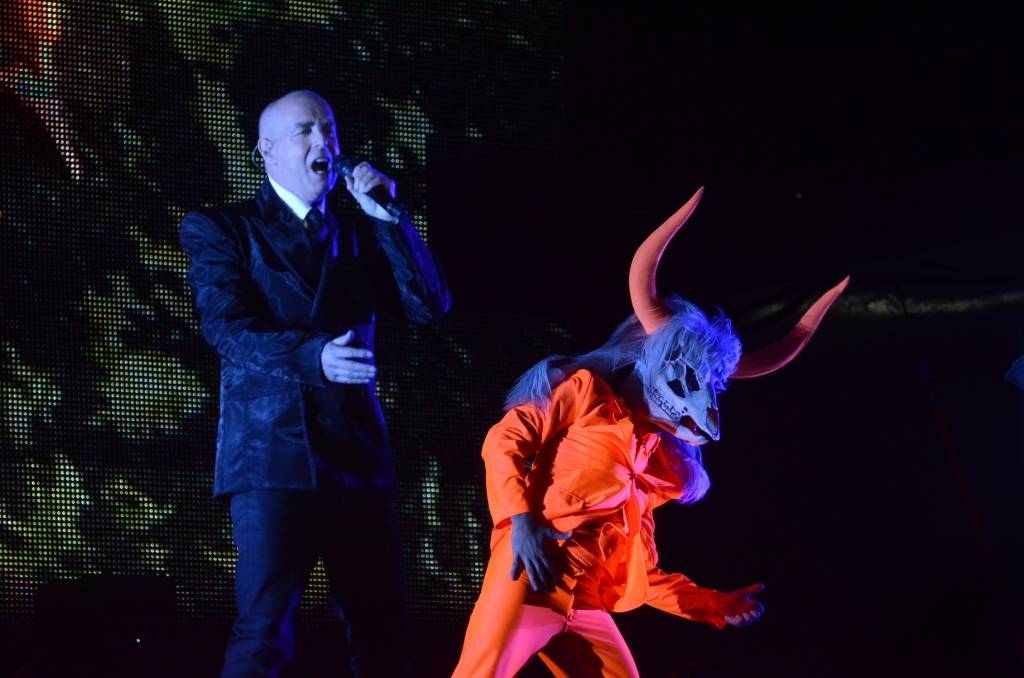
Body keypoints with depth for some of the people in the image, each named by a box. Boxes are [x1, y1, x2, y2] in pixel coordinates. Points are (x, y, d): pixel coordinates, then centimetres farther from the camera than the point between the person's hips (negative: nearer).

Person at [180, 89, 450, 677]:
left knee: (383, 630, 7)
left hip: (358, 455, 5)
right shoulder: (220, 229, 3)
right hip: (275, 454, -4)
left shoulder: (358, 237, 16)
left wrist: (388, 217, -5)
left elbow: (432, 306, 5)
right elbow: (226, 328, -11)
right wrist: (312, 356, -28)